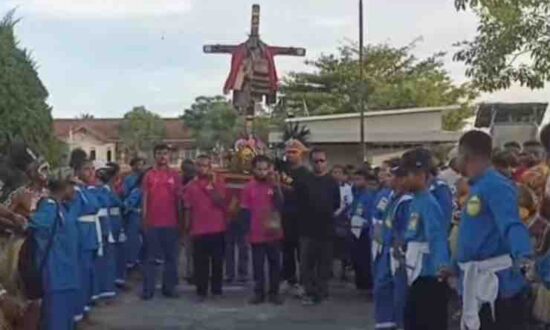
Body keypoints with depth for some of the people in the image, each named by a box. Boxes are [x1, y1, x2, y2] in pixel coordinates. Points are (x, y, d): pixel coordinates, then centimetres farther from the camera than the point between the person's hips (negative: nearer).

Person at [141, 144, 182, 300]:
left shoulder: (175, 175, 4)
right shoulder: (149, 175, 2)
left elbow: (179, 198, 7)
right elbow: (145, 199, 4)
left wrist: (180, 220, 4)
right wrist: (144, 220, -2)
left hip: (171, 223, 1)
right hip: (153, 223, -1)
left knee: (171, 257, 8)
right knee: (151, 257, 4)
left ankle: (169, 288, 17)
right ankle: (148, 289, 7)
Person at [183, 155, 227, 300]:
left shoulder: (218, 184, 2)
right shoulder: (191, 186, 6)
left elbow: (221, 203, -12)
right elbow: (188, 210, 7)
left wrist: (212, 186, -16)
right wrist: (187, 229, 4)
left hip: (217, 229, -1)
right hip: (198, 230, 1)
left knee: (217, 261, 5)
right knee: (200, 263, 2)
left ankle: (217, 290, 14)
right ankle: (201, 291, 8)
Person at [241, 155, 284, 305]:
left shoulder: (274, 185, 2)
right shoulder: (249, 187, -1)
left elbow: (280, 205, -8)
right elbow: (245, 210, 1)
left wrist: (275, 188, -18)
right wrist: (248, 230, -3)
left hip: (274, 232, 1)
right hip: (256, 234, -1)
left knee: (275, 263, 7)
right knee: (258, 265, 6)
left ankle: (274, 292, 17)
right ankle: (259, 293, 16)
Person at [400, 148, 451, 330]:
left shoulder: (429, 203, -17)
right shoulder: (415, 201, 9)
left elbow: (437, 237, -29)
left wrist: (443, 264, -43)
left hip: (430, 276, -9)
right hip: (417, 275, 9)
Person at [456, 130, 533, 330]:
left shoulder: (496, 186, -16)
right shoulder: (475, 188, 13)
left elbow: (511, 224, -31)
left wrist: (523, 254, -49)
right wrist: (454, 265, 33)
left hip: (498, 283, -10)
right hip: (475, 284, 10)